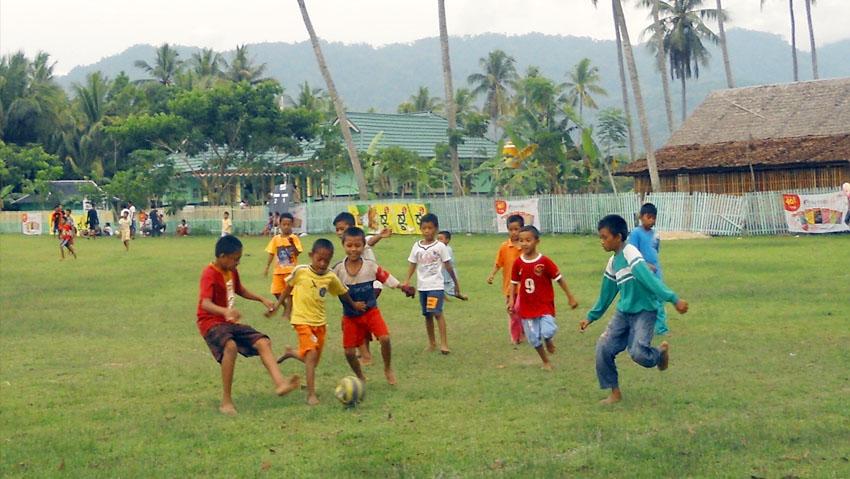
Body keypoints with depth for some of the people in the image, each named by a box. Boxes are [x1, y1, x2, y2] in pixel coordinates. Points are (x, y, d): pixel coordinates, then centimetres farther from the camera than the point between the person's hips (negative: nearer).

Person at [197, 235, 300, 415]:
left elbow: (239, 290, 32)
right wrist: (225, 311, -53)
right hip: (211, 322, -9)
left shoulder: (232, 272, 9)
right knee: (231, 346, -36)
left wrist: (262, 299, 26)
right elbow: (205, 303, -35)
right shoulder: (210, 274, -19)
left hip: (231, 322, 9)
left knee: (263, 342, -6)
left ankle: (280, 383, -18)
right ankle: (226, 402, -30)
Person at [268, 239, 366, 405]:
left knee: (313, 361, 11)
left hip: (320, 322, 5)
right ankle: (311, 395, -18)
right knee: (312, 353, -22)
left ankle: (291, 352, 42)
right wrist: (278, 304, 9)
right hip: (302, 320, -5)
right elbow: (288, 287, 5)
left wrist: (354, 304, 25)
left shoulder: (330, 277, -3)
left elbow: (342, 292, 15)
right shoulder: (300, 271, -12)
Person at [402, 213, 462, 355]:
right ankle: (432, 343, 21)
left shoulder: (440, 246, -5)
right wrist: (407, 280, -8)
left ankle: (444, 343, -14)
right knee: (427, 314, 11)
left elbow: (448, 266, 0)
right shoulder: (417, 246, 4)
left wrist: (456, 283, 5)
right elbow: (412, 265, 6)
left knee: (437, 312, -16)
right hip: (422, 286, 4)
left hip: (436, 285, -4)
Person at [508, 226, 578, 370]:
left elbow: (559, 279, -6)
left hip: (545, 305, -3)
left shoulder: (544, 261, -13)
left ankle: (549, 341, 18)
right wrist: (511, 300, -4)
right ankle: (546, 361, 28)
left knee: (547, 332, -19)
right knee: (533, 338, 6)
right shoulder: (518, 263, -5)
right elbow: (514, 282, 6)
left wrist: (570, 297, -2)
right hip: (527, 307, 3)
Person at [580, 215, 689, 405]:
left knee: (637, 352, -23)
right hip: (624, 312, 8)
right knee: (604, 348, -3)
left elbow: (650, 279, -30)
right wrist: (591, 317, 27)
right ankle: (615, 393, 10)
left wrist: (673, 299, -39)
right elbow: (607, 293, 22)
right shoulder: (613, 262, 9)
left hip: (644, 311, -8)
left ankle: (661, 352, 14)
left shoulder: (630, 254, -17)